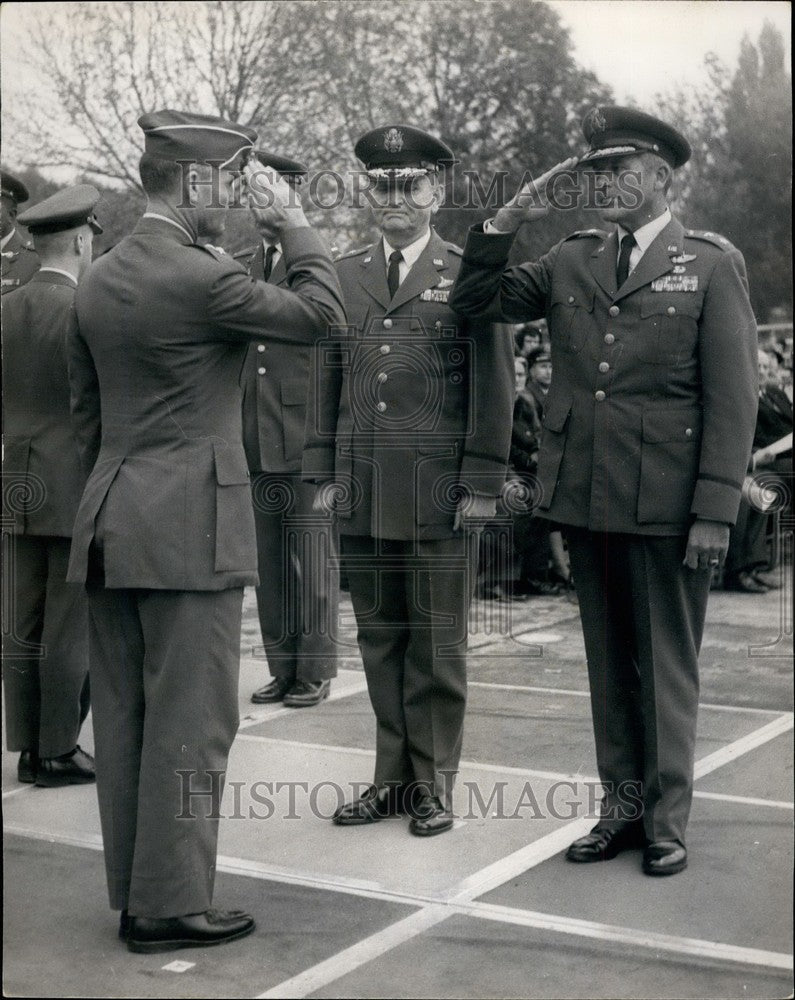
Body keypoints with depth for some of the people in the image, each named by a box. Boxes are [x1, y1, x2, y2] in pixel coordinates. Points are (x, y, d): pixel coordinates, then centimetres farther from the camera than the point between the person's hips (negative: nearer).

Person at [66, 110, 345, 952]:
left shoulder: (96, 282, 11)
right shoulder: (201, 278, -14)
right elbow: (320, 312, -5)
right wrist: (292, 219, 3)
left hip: (109, 526, 8)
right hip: (189, 528, -8)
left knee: (123, 717, 12)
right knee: (188, 721, 0)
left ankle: (132, 895, 22)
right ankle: (171, 905, 7)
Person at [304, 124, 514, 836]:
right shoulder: (344, 276, 13)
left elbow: (493, 388, -2)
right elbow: (327, 381, 14)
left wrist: (482, 484, -7)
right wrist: (324, 473, 8)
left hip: (439, 494, -3)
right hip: (362, 495, 4)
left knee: (438, 643, 4)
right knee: (379, 637, 9)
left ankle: (435, 784, 16)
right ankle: (393, 777, 21)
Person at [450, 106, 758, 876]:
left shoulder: (711, 264, -1)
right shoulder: (570, 261, 11)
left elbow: (732, 397, -5)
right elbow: (475, 300, 11)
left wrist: (715, 511, -11)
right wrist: (512, 216, -2)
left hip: (666, 505, -4)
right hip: (584, 496, 4)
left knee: (666, 667, 5)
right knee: (608, 663, 12)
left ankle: (666, 820, 17)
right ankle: (622, 806, 24)